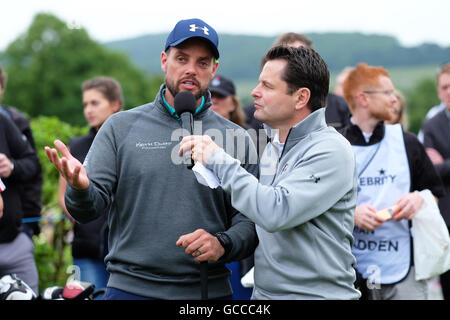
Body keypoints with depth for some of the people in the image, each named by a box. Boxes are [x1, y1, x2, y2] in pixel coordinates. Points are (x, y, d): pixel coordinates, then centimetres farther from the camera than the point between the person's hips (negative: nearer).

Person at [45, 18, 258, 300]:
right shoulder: (120, 127, 3)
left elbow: (251, 221, 1)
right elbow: (88, 210, -2)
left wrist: (222, 244, -18)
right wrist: (80, 188, -23)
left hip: (210, 289, 1)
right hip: (130, 287, 0)